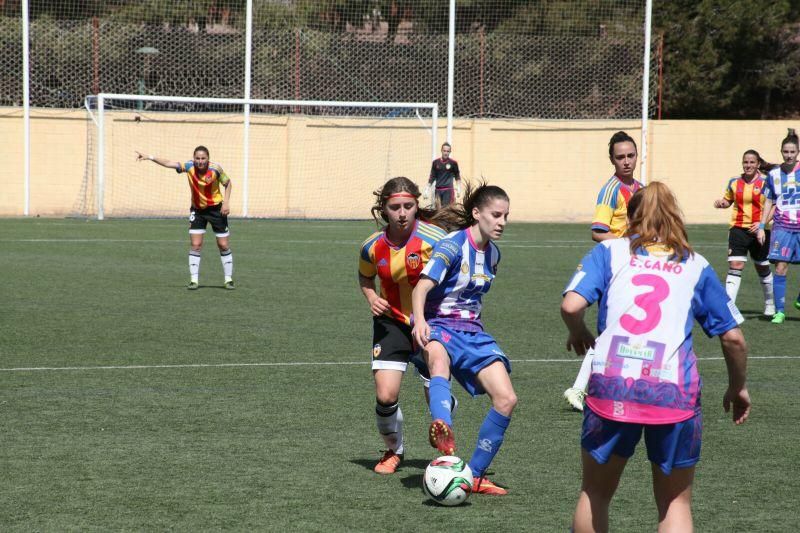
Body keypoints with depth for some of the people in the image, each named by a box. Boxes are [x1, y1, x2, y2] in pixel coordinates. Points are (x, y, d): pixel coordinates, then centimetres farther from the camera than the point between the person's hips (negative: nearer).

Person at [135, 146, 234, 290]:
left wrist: (226, 202, -16)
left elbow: (228, 183, -5)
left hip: (216, 208, -1)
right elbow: (168, 163, -23)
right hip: (197, 209, 1)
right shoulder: (189, 167, -18)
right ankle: (194, 280, 0)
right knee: (195, 244, -6)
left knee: (224, 245, 2)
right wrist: (149, 157, -34)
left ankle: (228, 280, 14)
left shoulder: (215, 169, -21)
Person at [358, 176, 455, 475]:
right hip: (392, 322, 2)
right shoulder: (373, 246, -9)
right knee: (385, 395, -10)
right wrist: (372, 298, -8)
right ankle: (393, 450, 20)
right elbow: (365, 276, 13)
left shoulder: (433, 239, -21)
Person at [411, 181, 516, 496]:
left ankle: (474, 476, 4)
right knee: (439, 357, -43)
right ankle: (442, 429, -73)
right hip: (439, 326, -7)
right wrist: (419, 321, -43)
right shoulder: (453, 246, -13)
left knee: (506, 399, -10)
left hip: (473, 332, 7)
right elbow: (422, 286, -26)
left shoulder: (492, 254, 11)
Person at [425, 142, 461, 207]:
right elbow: (432, 177, 12)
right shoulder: (436, 162, 7)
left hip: (448, 190, -3)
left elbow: (457, 177, 8)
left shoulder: (453, 163, 1)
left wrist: (458, 189, 0)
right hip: (438, 189, 3)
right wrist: (427, 189, 8)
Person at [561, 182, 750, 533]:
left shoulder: (609, 251, 12)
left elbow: (571, 305, -3)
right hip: (675, 392, 0)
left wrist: (578, 333, 18)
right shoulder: (695, 265, 16)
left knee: (595, 493, 16)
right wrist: (737, 387, 31)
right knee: (675, 503, 11)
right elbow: (733, 337, 16)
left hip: (612, 384, 0)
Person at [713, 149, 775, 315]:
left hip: (759, 231, -1)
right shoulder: (734, 182, 3)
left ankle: (770, 304, 35)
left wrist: (763, 223, -19)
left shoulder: (765, 183, -6)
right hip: (738, 229, 1)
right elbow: (728, 200, 19)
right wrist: (721, 203, -4)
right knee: (735, 266, -12)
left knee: (762, 269, 14)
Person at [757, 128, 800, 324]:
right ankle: (779, 311, -2)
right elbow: (769, 201, 13)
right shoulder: (774, 174, 5)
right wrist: (761, 226, 7)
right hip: (782, 227, 0)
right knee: (780, 268, -8)